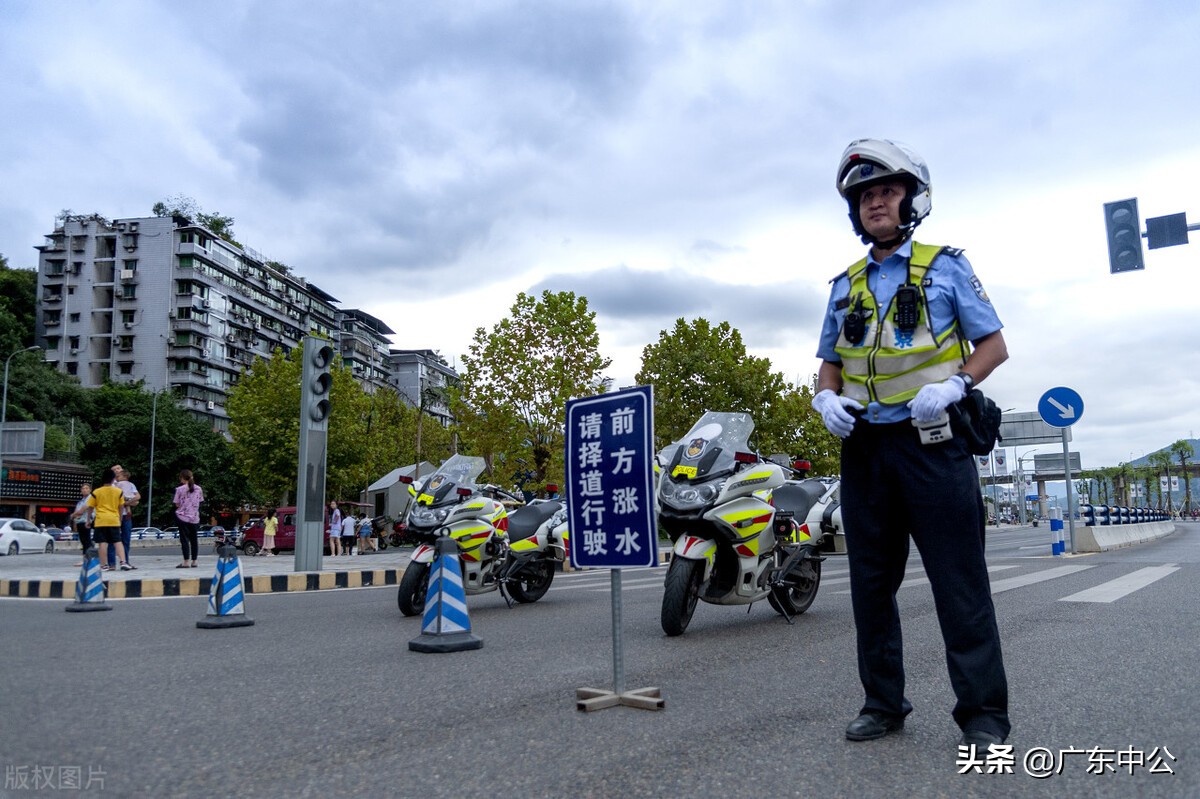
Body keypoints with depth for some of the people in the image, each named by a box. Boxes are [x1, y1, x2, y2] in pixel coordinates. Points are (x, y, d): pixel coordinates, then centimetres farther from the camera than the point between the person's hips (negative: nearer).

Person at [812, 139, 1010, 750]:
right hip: (864, 447, 4)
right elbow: (829, 363, 20)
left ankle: (982, 712, 9)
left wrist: (953, 384, -15)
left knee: (959, 582, -3)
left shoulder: (946, 266, 6)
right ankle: (883, 702, 21)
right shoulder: (845, 285, 16)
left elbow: (994, 345, 4)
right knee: (871, 583, 8)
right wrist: (826, 398, -2)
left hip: (932, 442, -4)